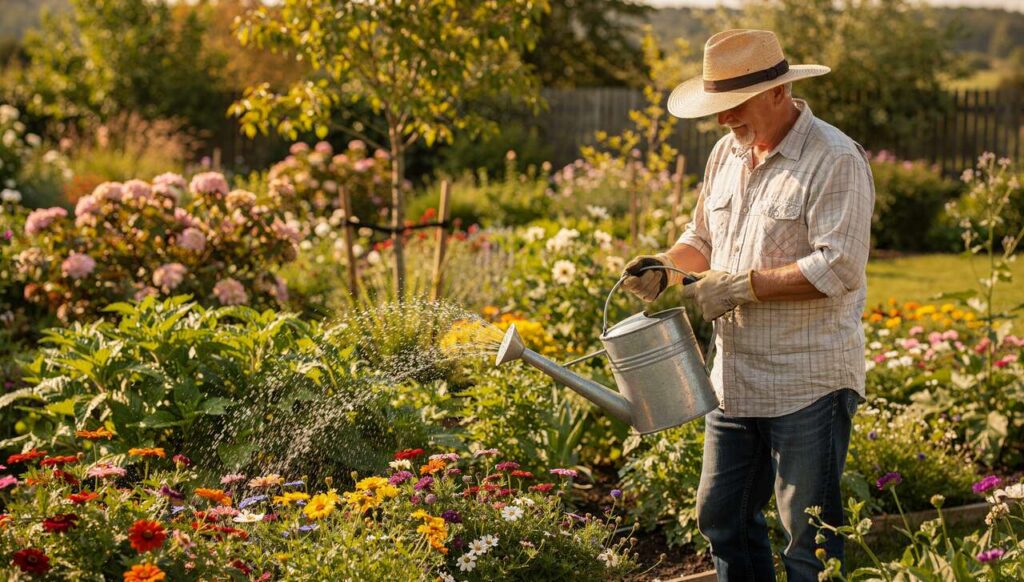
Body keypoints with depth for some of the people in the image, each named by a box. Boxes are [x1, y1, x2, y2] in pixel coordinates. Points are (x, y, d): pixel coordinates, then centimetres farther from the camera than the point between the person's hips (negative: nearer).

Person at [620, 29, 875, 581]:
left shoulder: (836, 160, -14)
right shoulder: (726, 154, 11)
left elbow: (837, 267, -22)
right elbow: (702, 237, 23)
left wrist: (743, 285, -19)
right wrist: (667, 266, 1)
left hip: (809, 387, -8)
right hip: (735, 382, 8)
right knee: (721, 517, 15)